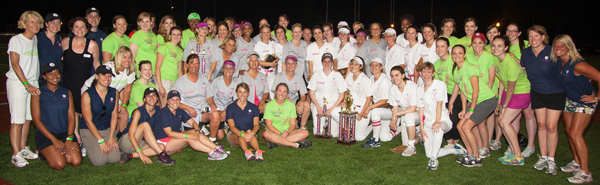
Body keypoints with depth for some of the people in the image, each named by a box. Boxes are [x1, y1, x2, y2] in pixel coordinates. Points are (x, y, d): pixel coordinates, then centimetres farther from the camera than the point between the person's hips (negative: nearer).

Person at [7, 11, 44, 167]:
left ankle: (23, 149, 19)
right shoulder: (16, 40, -6)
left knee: (28, 119, 8)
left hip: (33, 83, 6)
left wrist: (33, 84, 8)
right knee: (17, 121, -6)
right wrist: (27, 84, -19)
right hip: (17, 83, -6)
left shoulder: (35, 40, 12)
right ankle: (16, 155, -1)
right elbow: (15, 64, -13)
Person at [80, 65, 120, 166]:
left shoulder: (114, 93, 1)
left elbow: (114, 116, 3)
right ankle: (87, 147, 13)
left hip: (108, 129, 4)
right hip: (89, 131, -3)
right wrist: (101, 141, -16)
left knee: (114, 158, -16)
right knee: (100, 161, -19)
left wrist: (111, 137, -6)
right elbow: (88, 121, -12)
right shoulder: (87, 95, -12)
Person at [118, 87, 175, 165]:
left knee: (162, 147, -21)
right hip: (126, 141, -6)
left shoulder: (157, 109, 2)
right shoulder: (138, 112, -17)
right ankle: (161, 155, -34)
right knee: (145, 125, -31)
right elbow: (131, 135, -24)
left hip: (140, 143, 6)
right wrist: (141, 154, -31)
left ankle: (130, 155, -25)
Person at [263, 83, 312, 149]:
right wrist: (280, 134, -22)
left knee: (305, 133, -23)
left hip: (287, 132, 3)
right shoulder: (269, 105, -2)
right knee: (266, 134, -38)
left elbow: (293, 123, 3)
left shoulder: (291, 104, 7)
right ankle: (295, 144, -33)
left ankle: (276, 142, -31)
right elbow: (269, 125, -8)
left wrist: (287, 132, -19)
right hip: (274, 132, -3)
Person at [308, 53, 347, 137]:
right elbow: (311, 93, 4)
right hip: (318, 104, 1)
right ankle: (323, 123, 20)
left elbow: (342, 94, 0)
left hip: (334, 105, -1)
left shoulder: (338, 75, 0)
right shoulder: (316, 75, 3)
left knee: (334, 133, -12)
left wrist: (331, 109, -8)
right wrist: (318, 107, -8)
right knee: (317, 132, -13)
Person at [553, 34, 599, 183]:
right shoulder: (559, 62, -3)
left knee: (575, 134, -13)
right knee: (569, 131, 12)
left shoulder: (578, 65, -27)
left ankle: (585, 173, -5)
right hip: (569, 100, 8)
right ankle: (576, 163, 29)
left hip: (585, 102, -8)